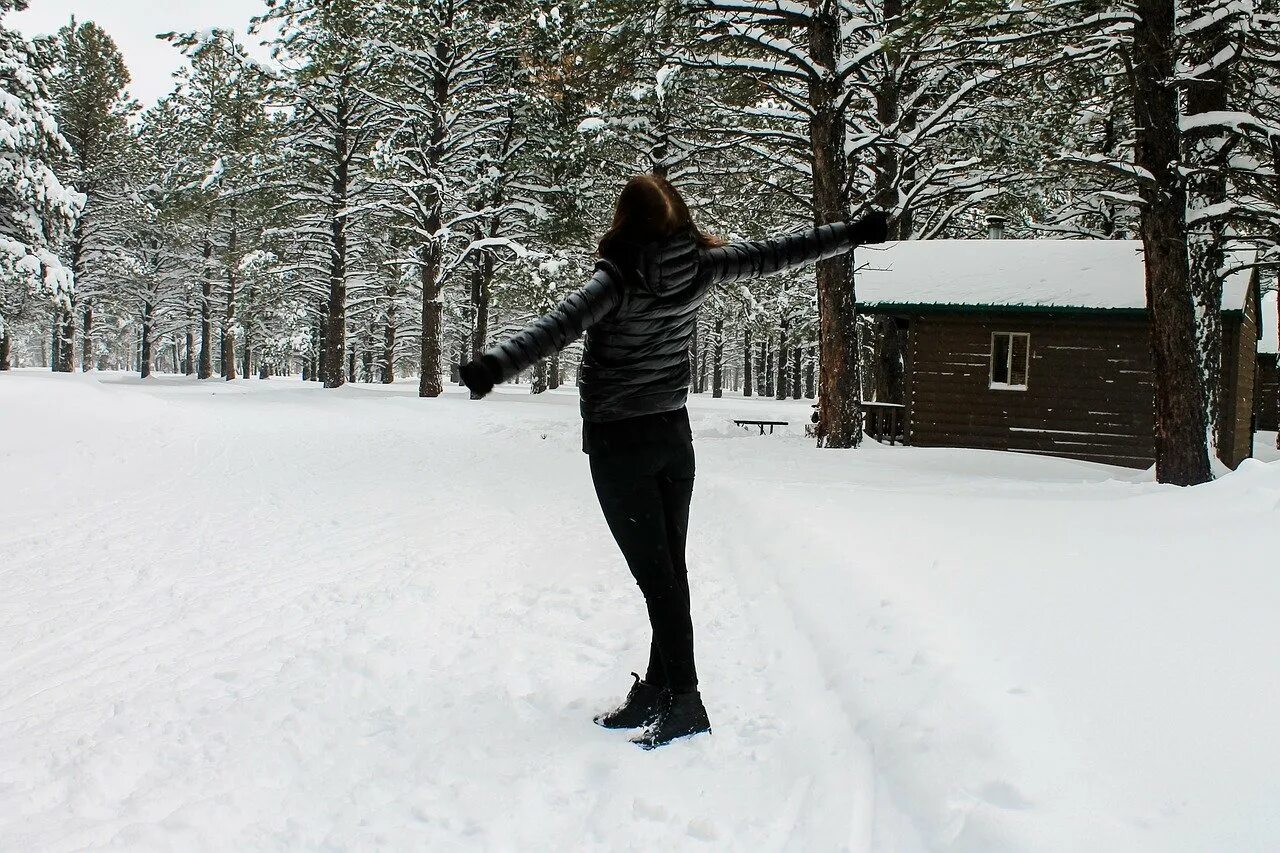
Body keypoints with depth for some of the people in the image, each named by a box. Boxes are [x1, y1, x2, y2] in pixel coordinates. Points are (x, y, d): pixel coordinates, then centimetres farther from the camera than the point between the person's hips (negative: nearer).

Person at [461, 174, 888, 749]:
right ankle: (658, 691, 20)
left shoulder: (621, 278, -17)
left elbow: (560, 326, -32)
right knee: (670, 569, 11)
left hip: (618, 443, -6)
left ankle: (683, 701, -2)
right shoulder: (701, 265, -1)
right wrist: (854, 233, 20)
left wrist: (495, 366, -42)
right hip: (674, 436, 6)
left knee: (655, 574, -3)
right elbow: (776, 254, 8)